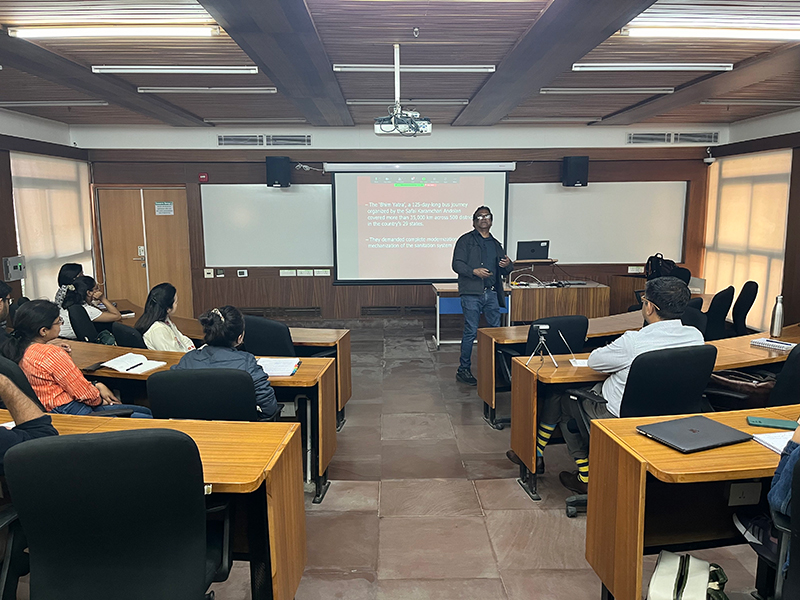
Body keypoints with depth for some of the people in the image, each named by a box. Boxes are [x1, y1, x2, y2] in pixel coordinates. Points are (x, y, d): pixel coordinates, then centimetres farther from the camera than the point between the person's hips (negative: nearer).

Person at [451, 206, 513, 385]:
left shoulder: (496, 244, 21)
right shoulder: (466, 240, 5)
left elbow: (504, 271, 24)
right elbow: (457, 264, -5)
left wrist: (507, 265, 0)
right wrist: (474, 271, -21)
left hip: (491, 293, 5)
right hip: (472, 293, -5)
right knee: (470, 332, -5)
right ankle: (463, 370, 5)